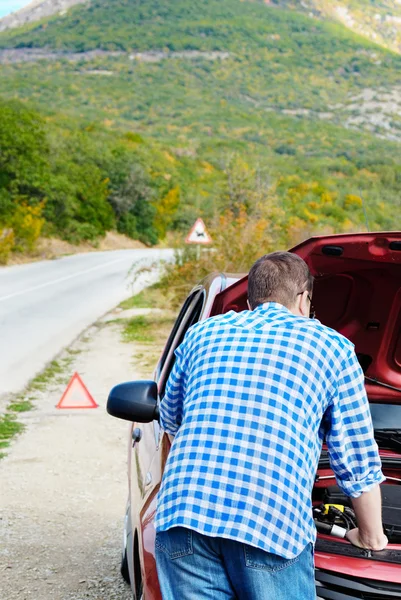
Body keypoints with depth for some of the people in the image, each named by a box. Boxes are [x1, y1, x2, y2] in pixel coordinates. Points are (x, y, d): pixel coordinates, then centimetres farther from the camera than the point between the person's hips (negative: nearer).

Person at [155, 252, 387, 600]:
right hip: (271, 523, -3)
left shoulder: (203, 333, 23)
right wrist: (372, 537, 30)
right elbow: (358, 462, 15)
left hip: (183, 510, 3)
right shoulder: (332, 346, 15)